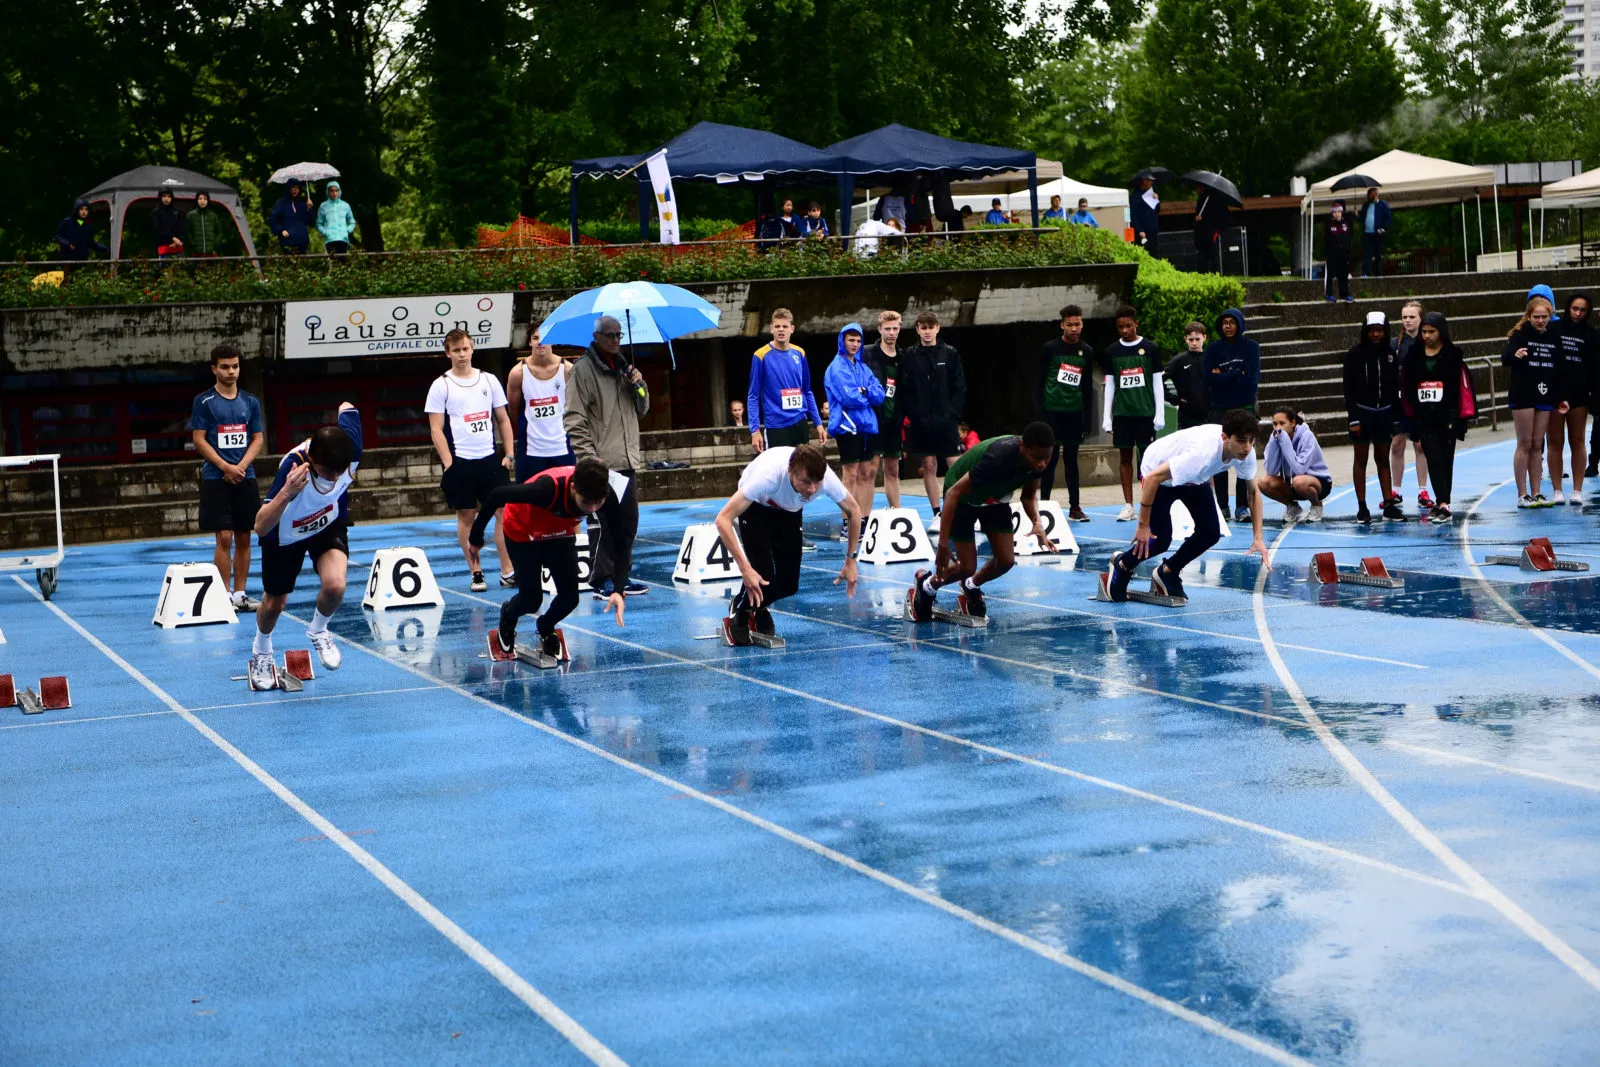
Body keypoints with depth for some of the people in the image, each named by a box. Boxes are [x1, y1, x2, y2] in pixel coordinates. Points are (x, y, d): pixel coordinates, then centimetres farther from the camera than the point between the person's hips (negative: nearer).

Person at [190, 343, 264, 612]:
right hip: (215, 479, -4)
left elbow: (258, 439, 8)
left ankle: (240, 594, 13)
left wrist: (242, 466, -8)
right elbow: (199, 440, -4)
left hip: (245, 478, 4)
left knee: (243, 538, 6)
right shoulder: (204, 402, -1)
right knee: (224, 538, -7)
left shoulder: (250, 402, 9)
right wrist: (226, 467, -14)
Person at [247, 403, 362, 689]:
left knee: (335, 585, -24)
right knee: (274, 603, 15)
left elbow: (347, 408, -10)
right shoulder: (294, 466, -43)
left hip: (330, 523, 2)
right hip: (286, 533, -2)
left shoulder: (349, 443, -34)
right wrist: (286, 494, -61)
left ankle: (318, 630, 11)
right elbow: (260, 527, -45)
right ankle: (261, 652, 50)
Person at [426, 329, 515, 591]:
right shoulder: (441, 386, -1)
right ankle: (475, 573, 11)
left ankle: (507, 571, 3)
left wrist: (509, 454, 5)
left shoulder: (489, 380, 9)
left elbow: (503, 419, 14)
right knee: (466, 515, 2)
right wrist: (449, 464, -11)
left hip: (491, 458, 3)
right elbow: (436, 429, -3)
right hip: (460, 461, -3)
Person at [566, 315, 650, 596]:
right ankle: (602, 581, -2)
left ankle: (619, 578, 19)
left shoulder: (623, 367, 16)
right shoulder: (583, 369, -6)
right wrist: (589, 455, -17)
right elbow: (574, 418, -11)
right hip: (601, 462, -7)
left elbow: (642, 410, 21)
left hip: (627, 460, 7)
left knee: (628, 522, 10)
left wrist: (638, 385, 2)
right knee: (603, 523, -7)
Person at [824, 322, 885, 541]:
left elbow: (879, 395, 5)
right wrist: (868, 396, -2)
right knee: (851, 476, -7)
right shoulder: (837, 367, -8)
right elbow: (850, 398, -19)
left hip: (866, 425, 7)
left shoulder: (862, 367, 15)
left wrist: (862, 391, -12)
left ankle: (864, 522, 12)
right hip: (847, 426, -7)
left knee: (866, 474, 7)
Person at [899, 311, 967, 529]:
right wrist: (914, 415, -8)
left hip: (946, 420, -1)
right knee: (929, 466, 5)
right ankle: (938, 514, 12)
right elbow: (904, 391, 1)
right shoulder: (910, 357, 4)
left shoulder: (950, 354, 3)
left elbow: (960, 388, 2)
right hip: (922, 422, 1)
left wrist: (953, 413, -7)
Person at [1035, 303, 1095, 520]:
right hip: (1052, 412, -3)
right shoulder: (1050, 348, -2)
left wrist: (1087, 419, 10)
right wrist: (1039, 414, -8)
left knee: (1071, 460, 7)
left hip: (1074, 413, 3)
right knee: (1050, 459, -2)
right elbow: (1038, 381, -1)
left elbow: (1087, 388, 13)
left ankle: (1075, 507, 10)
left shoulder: (1086, 352, 8)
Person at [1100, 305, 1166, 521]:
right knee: (1125, 456, 4)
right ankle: (1128, 505, 8)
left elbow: (1157, 384, 1)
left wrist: (1160, 414, -4)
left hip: (1146, 412, -2)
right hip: (1122, 412, 2)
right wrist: (1106, 418, 3)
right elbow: (1109, 386, 8)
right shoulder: (1111, 352, 6)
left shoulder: (1150, 349, 0)